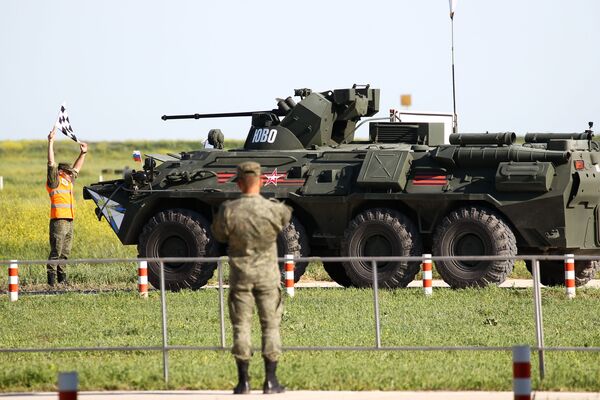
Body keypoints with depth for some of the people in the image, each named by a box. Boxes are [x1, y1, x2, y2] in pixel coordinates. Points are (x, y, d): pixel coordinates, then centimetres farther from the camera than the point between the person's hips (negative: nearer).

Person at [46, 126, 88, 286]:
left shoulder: (68, 183, 20)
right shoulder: (55, 182, -1)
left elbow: (76, 169, 35)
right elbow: (51, 163, -9)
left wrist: (82, 154, 31)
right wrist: (51, 143, -13)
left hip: (69, 221, 8)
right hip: (58, 220, -8)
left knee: (65, 252, 8)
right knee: (56, 251, -9)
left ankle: (62, 278, 12)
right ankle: (52, 277, -9)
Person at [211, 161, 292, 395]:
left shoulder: (228, 210, -13)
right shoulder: (273, 209, -13)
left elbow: (219, 235, 2)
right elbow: (287, 216, 9)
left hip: (240, 275, 0)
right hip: (267, 275, 0)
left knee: (241, 326, 7)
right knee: (270, 325, 7)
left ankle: (243, 381, 6)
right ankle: (270, 381, 6)